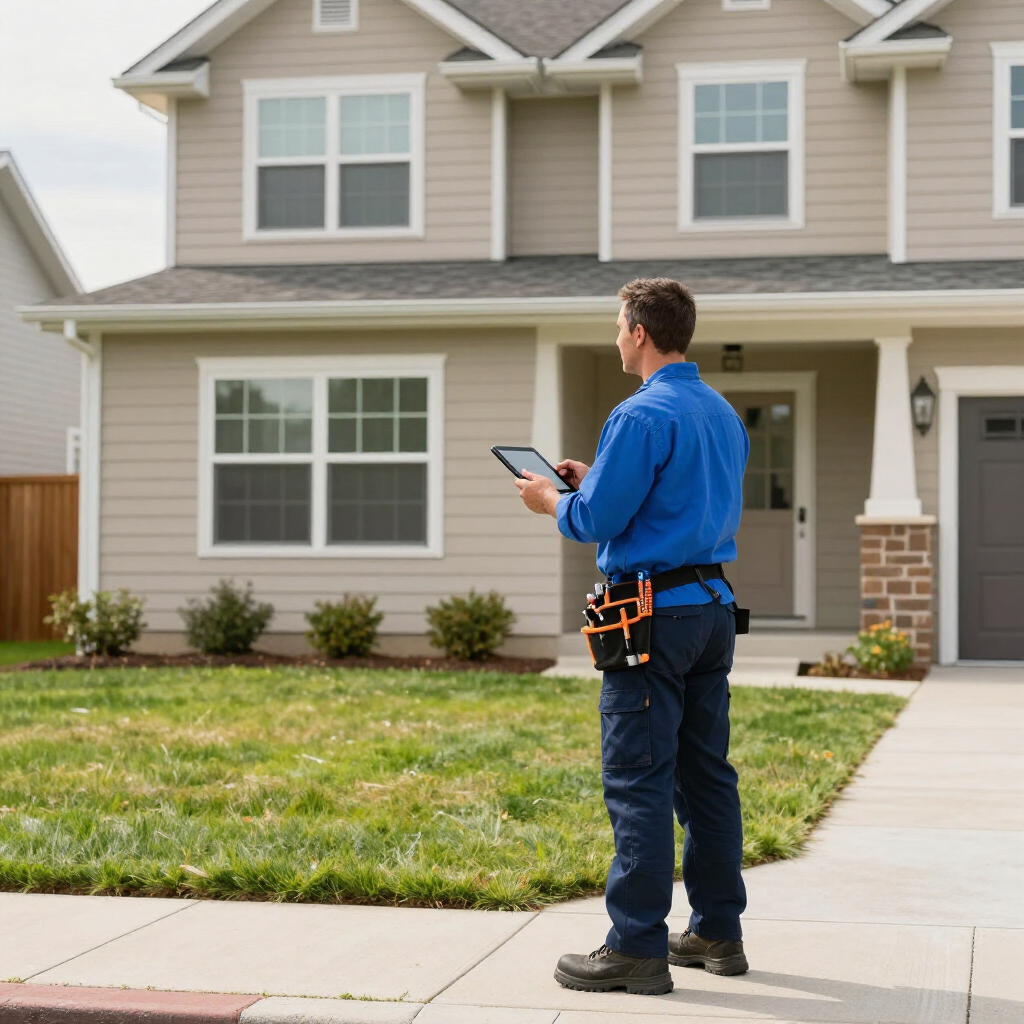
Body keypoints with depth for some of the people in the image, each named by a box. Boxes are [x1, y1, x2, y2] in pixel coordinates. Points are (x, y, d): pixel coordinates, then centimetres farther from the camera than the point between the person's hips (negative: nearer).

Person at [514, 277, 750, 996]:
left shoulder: (643, 417, -14)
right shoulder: (724, 413, 14)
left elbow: (595, 521, -14)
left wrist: (551, 500, 7)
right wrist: (594, 479, 24)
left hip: (655, 612, -9)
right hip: (716, 611, 9)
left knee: (638, 782, -5)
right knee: (707, 775, 14)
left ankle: (638, 950, -2)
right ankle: (719, 933, 21)